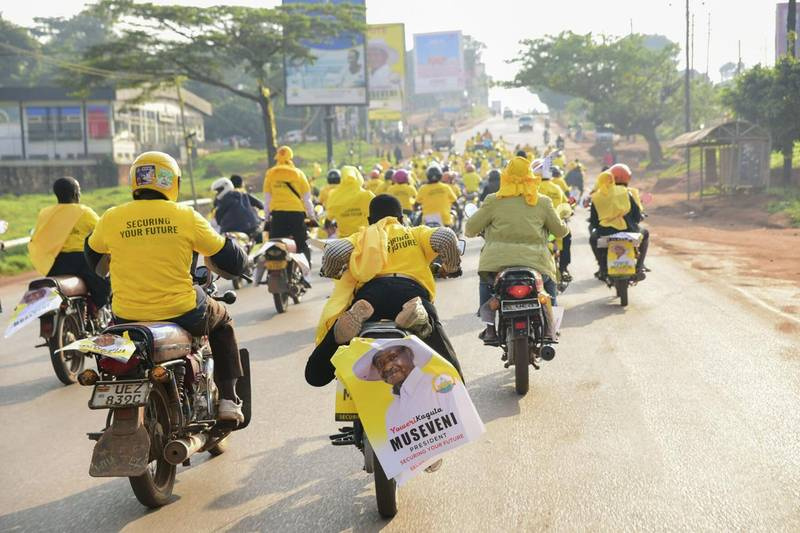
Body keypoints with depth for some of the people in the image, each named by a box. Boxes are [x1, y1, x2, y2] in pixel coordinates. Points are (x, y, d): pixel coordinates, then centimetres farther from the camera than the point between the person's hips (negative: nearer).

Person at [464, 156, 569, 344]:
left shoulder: (493, 201, 3)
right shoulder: (542, 202, 7)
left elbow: (470, 229, 6)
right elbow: (560, 231, 15)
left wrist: (469, 231, 30)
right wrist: (564, 225, 39)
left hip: (497, 261, -1)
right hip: (534, 262, 1)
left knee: (485, 283, 30)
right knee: (550, 283, 32)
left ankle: (490, 328, 21)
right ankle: (550, 326, 24)